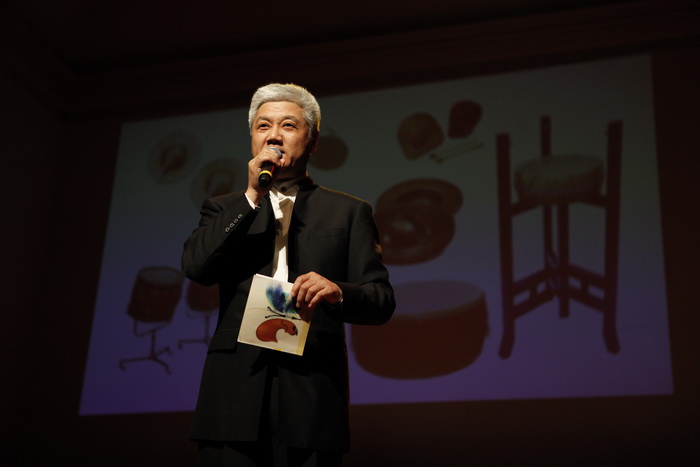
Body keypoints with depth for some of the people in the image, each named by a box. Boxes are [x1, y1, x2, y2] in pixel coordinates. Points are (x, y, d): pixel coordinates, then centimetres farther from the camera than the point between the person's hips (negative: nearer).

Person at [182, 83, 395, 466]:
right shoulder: (225, 209, 18)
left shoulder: (348, 212, 13)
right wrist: (252, 197, -4)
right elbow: (196, 267, 0)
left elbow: (382, 300, 6)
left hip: (312, 394, -1)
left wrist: (338, 292, -16)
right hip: (234, 390, 1)